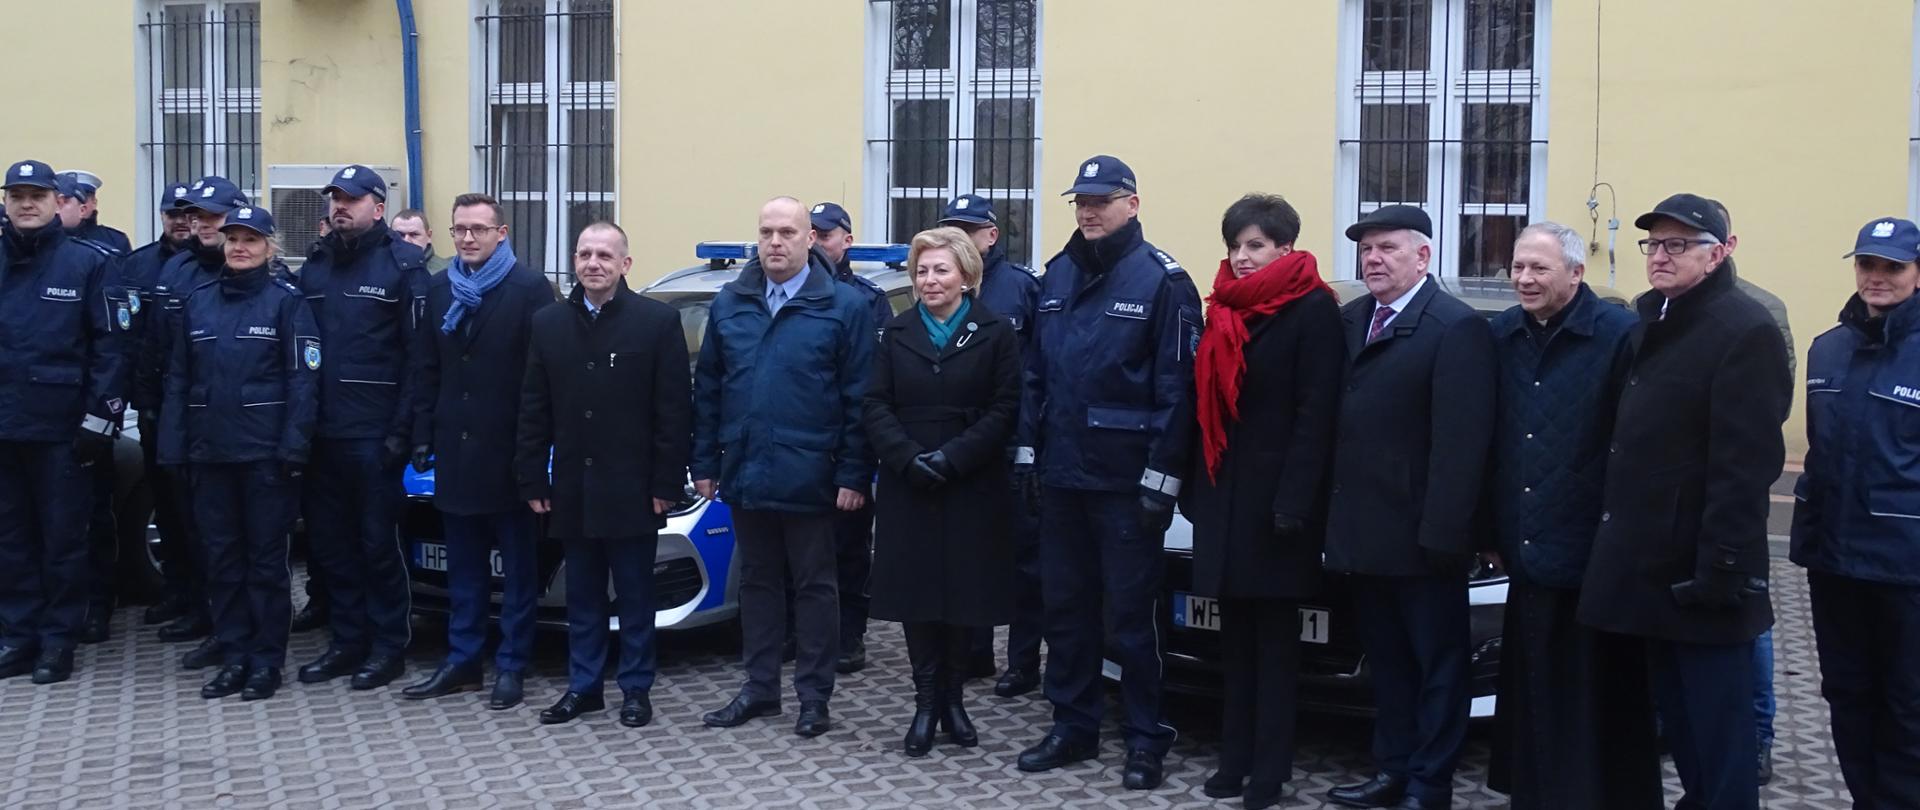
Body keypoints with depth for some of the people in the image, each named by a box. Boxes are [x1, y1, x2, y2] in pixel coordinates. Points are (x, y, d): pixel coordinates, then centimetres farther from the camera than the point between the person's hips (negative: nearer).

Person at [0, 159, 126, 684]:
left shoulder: (89, 264, -4)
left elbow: (111, 345, -6)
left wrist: (100, 419, -10)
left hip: (61, 427, -4)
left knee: (62, 536, 4)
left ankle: (58, 637, 14)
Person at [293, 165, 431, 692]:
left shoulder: (403, 266, -5)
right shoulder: (315, 267, 13)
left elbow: (419, 353, -9)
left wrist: (403, 429, -14)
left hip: (374, 432, -6)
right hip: (321, 431, 6)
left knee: (379, 542, 1)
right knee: (329, 543, 11)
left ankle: (389, 645, 13)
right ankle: (348, 641, 22)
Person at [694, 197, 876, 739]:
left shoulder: (844, 307, -5)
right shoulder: (729, 305, 8)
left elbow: (859, 398, -7)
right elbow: (707, 389, 12)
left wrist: (853, 475, -11)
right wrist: (705, 462, 7)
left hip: (809, 480, -4)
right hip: (745, 474, 4)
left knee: (814, 586, 5)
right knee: (757, 582, 14)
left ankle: (814, 696, 13)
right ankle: (759, 688, 24)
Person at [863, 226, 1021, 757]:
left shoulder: (995, 334, 1)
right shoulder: (897, 334, 10)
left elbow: (1005, 409, -6)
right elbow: (876, 406, 3)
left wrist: (951, 458, -16)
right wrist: (908, 458, -13)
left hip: (971, 490, -2)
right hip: (907, 489, 2)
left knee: (964, 594, 2)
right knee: (916, 595, 1)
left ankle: (953, 699, 16)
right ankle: (926, 704, 8)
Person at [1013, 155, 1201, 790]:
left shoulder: (1162, 280, -8)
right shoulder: (1057, 275, 11)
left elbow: (1177, 386, -12)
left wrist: (1162, 475, -15)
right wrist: (1028, 452, 9)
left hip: (1126, 482, -6)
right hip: (1061, 475, 6)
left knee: (1130, 615, 1)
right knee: (1066, 607, 13)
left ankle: (1146, 738, 12)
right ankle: (1073, 726, 24)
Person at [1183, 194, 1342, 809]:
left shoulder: (1313, 309, -9)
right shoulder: (1225, 309, 12)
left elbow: (1316, 413, -14)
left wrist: (1293, 500, -20)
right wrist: (1196, 486, 10)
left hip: (1275, 498, -7)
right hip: (1223, 495, 7)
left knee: (1275, 638, 1)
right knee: (1236, 637, 11)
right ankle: (1235, 758, 17)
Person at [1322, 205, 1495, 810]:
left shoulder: (1456, 328, -13)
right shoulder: (1349, 321, 10)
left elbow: (1460, 442, -18)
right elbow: (1330, 418, 10)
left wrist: (1441, 533, -21)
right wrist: (1336, 518, 5)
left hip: (1419, 539, -7)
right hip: (1364, 533, 7)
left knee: (1437, 665, 6)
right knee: (1387, 664, 17)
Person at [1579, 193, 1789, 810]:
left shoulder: (1744, 331, -13)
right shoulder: (1652, 326, 15)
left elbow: (1744, 464, -19)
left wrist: (1720, 566, -23)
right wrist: (1621, 542, 15)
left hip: (1700, 570, -9)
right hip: (1653, 564, 9)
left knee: (1718, 726, -1)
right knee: (1677, 716, 16)